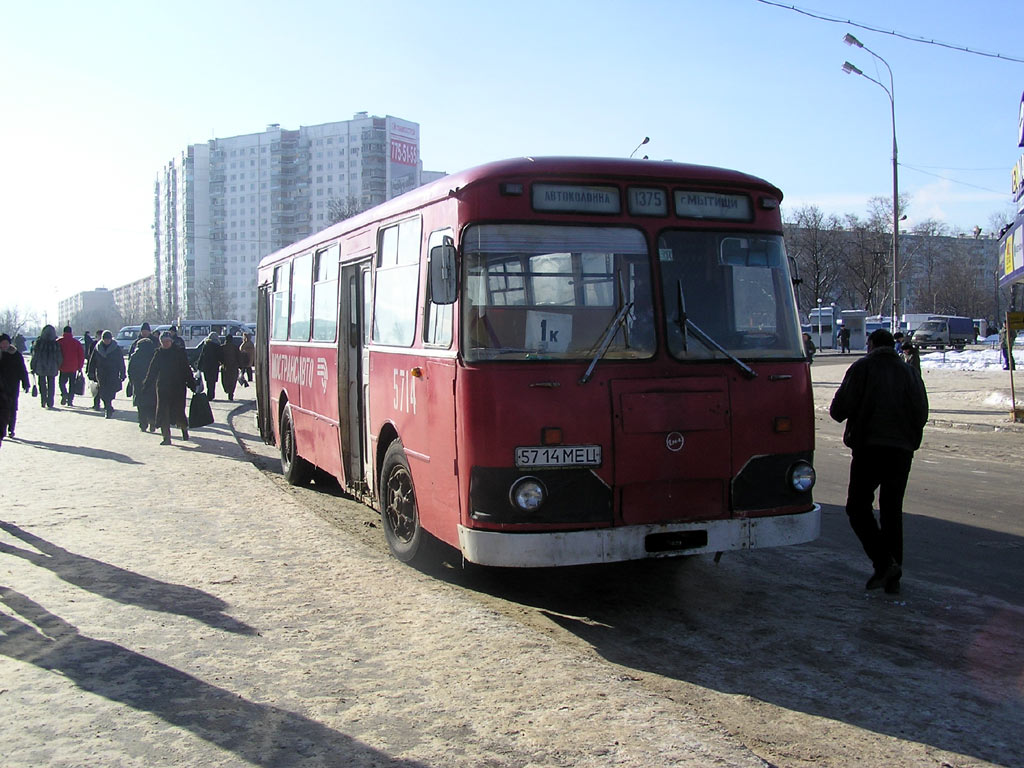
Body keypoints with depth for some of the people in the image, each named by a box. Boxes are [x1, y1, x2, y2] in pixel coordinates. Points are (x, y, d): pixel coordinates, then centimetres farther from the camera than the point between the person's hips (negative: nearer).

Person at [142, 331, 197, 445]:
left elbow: (187, 370, 0)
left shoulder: (180, 352, -1)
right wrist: (147, 385, 4)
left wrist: (192, 385, -4)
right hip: (162, 388, 3)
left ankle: (184, 428, 27)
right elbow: (152, 371, 10)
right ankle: (166, 438, 4)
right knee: (163, 414, -2)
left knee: (178, 412, -3)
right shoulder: (159, 354, 7)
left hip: (178, 388, -3)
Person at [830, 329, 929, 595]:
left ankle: (883, 562, -13)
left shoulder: (863, 367, 0)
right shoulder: (910, 373, 12)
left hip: (870, 448, -5)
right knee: (892, 511, 12)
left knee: (858, 507, 3)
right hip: (902, 450, 5)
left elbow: (839, 409, -8)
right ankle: (893, 577, 13)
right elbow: (922, 414, 8)